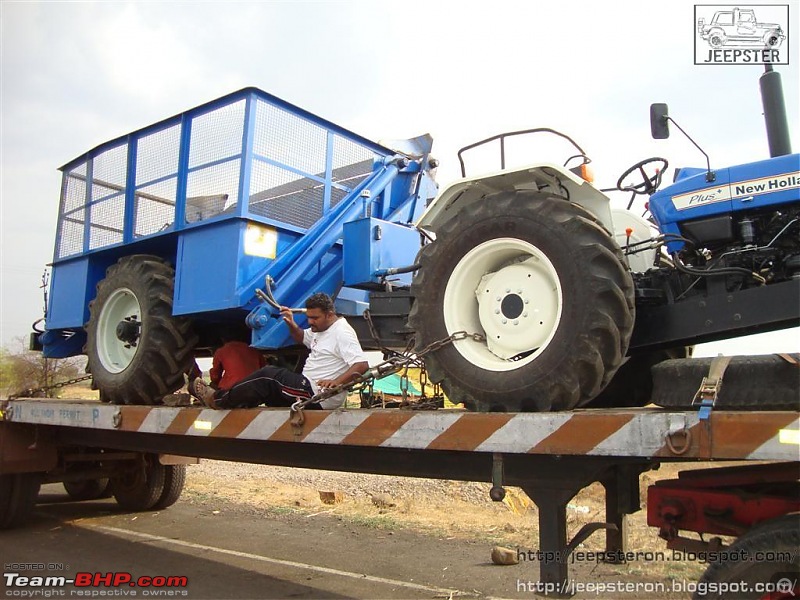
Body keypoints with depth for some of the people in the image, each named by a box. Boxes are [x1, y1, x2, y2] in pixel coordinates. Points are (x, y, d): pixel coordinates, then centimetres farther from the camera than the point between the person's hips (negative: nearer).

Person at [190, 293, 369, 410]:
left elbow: (362, 365, -27)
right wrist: (291, 324, 9)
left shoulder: (342, 333, -17)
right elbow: (302, 338, 30)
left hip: (318, 396, -10)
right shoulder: (321, 328, 13)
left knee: (268, 377, -7)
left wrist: (336, 382, -39)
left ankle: (216, 399, 5)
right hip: (309, 387, 10)